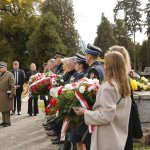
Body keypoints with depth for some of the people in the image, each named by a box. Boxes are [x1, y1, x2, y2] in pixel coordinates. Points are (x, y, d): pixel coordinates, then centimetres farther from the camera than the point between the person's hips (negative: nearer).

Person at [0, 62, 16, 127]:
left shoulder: (9, 75, -10)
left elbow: (13, 86, -13)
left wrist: (12, 94, -16)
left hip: (6, 95, -7)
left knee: (6, 109, -1)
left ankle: (8, 122, 9)